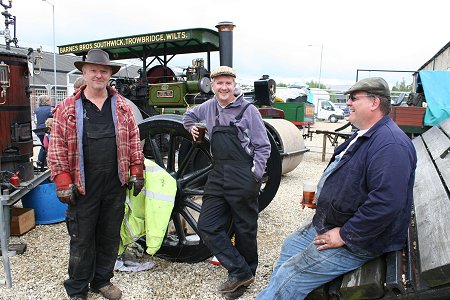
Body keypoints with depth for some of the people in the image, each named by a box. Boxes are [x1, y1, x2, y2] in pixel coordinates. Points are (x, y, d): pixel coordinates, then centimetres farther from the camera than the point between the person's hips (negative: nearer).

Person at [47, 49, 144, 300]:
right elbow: (57, 147, -3)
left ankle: (102, 280, 35)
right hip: (83, 185, -2)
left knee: (111, 236, 15)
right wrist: (63, 181, -8)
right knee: (82, 239, 9)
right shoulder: (67, 108, -1)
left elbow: (134, 140, 8)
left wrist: (136, 171, 4)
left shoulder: (122, 106, 6)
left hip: (116, 185, 3)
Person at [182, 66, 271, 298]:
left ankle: (247, 272, 30)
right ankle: (240, 272, 12)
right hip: (218, 175, 6)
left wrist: (255, 175, -10)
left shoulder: (248, 109, -4)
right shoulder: (209, 107, 11)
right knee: (207, 227, 2)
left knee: (245, 229, 7)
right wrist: (192, 127, 14)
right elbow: (189, 116, 33)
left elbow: (263, 146, -3)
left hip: (243, 178, -5)